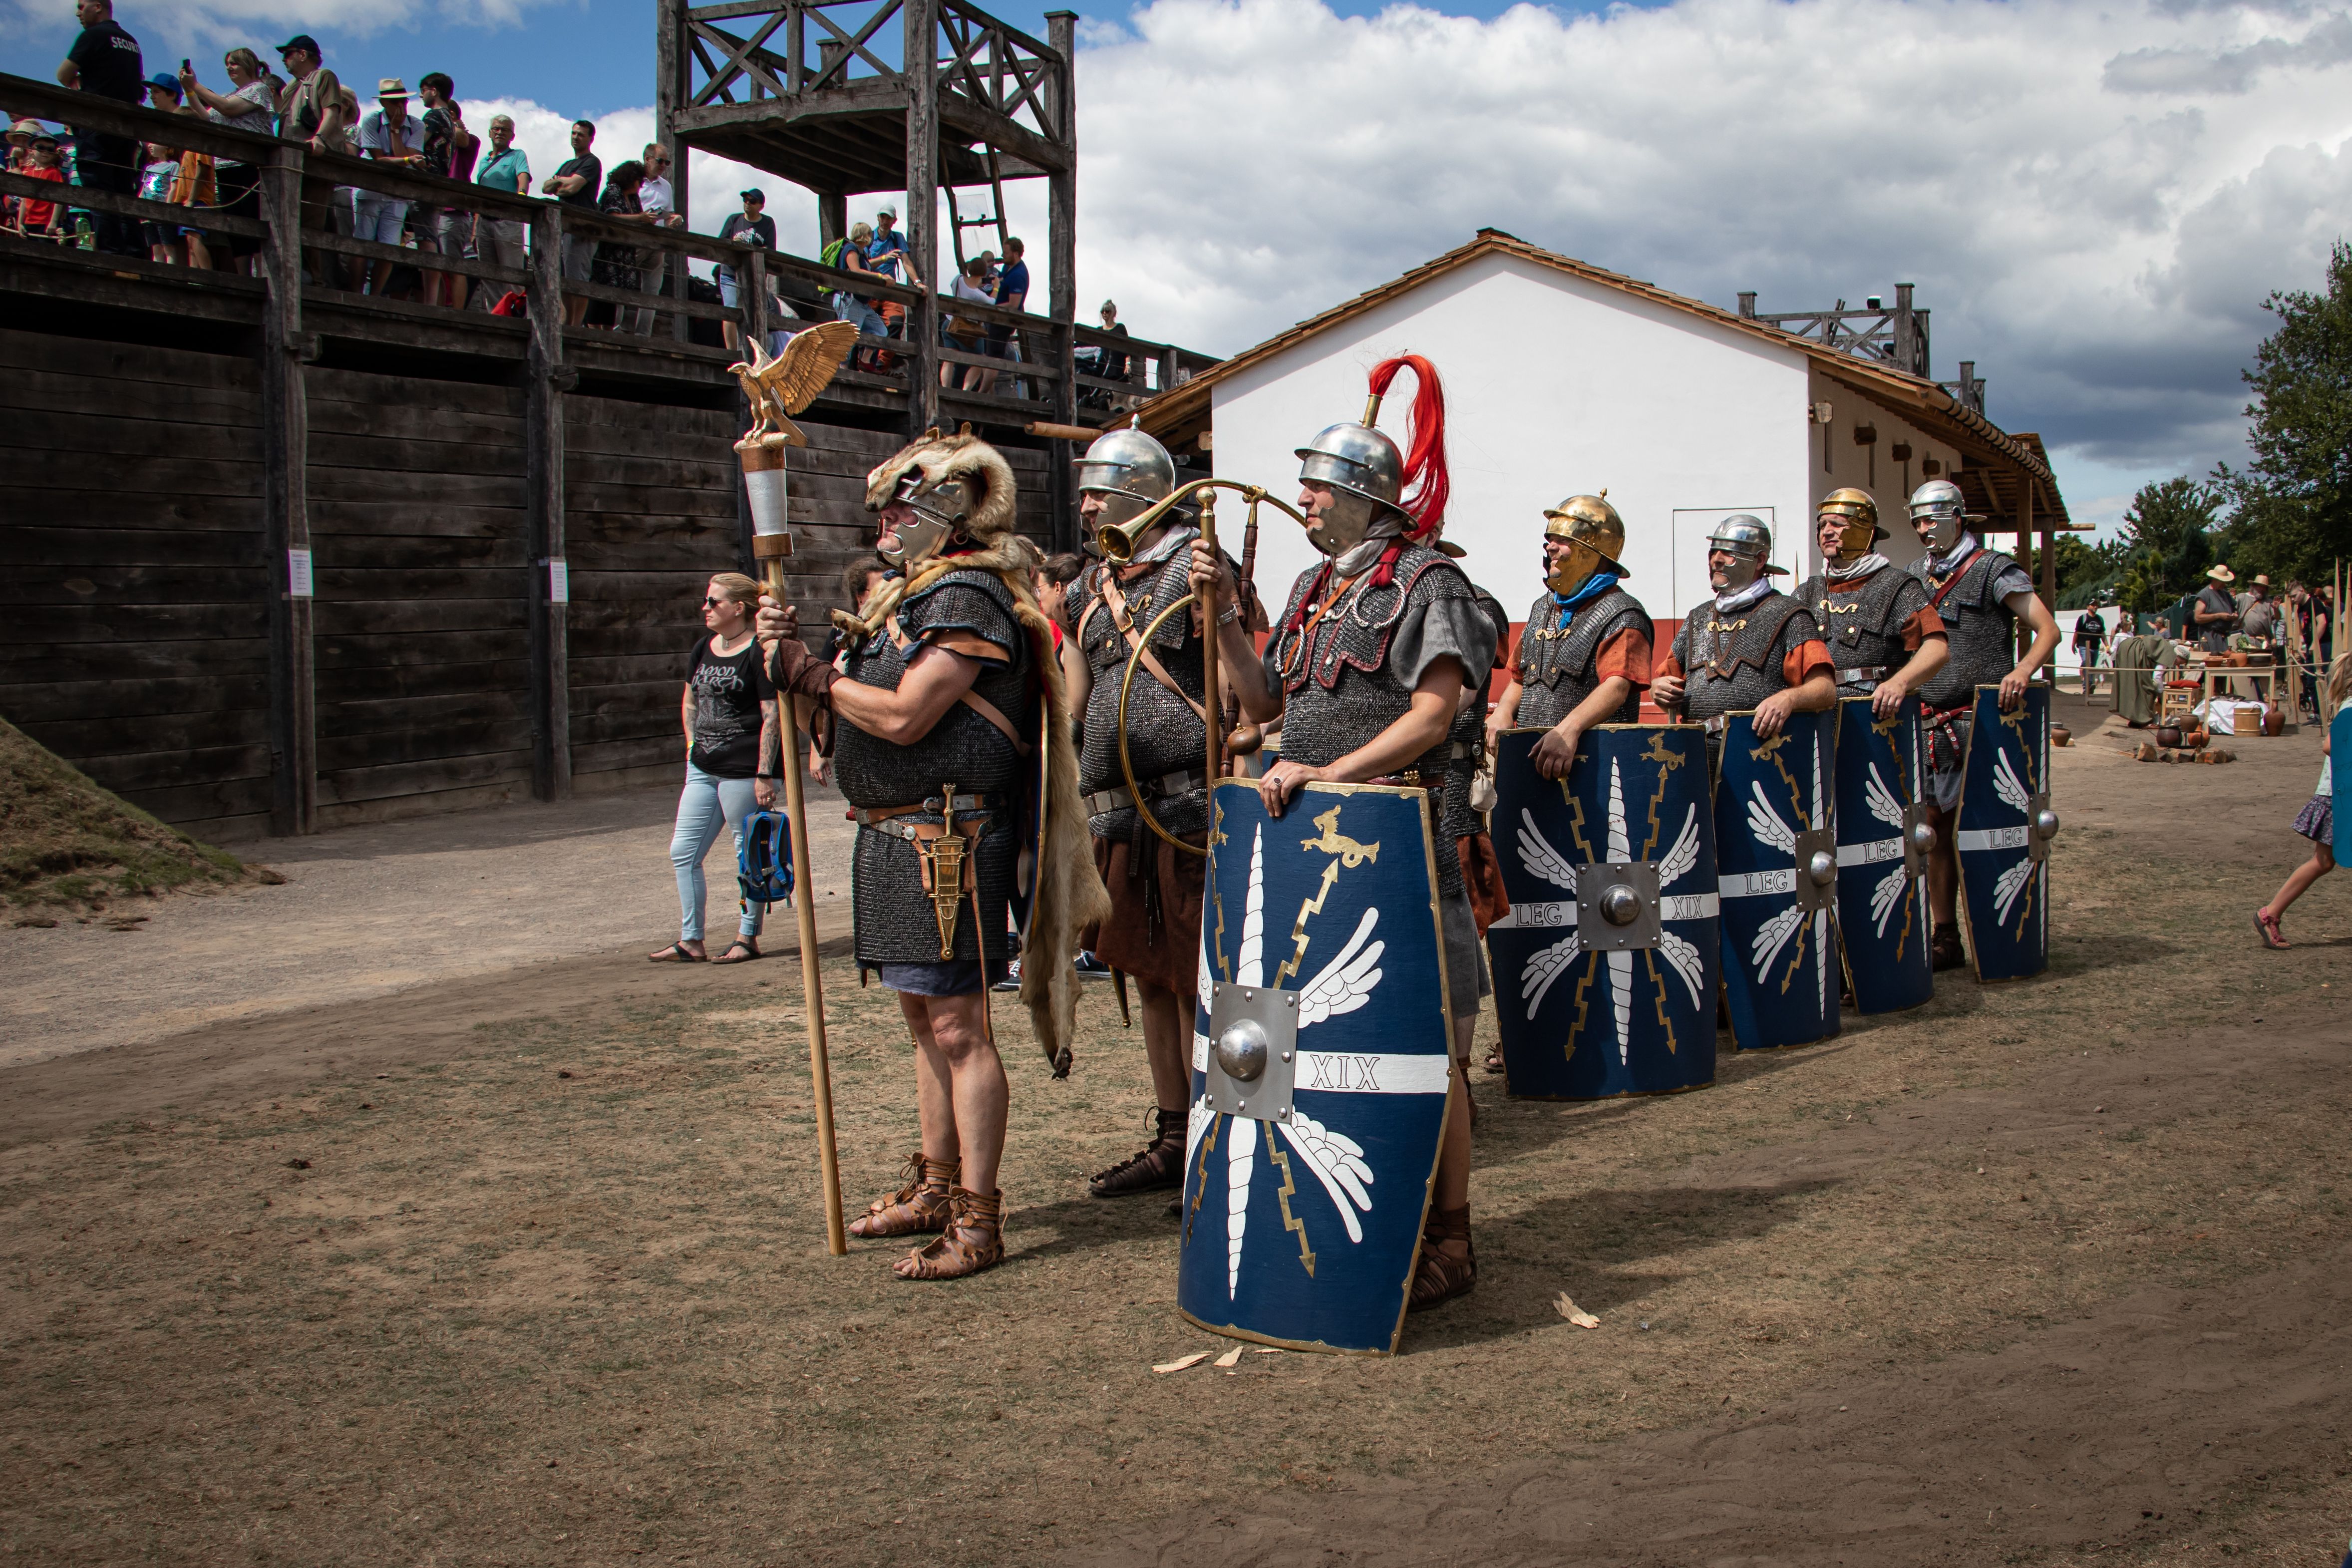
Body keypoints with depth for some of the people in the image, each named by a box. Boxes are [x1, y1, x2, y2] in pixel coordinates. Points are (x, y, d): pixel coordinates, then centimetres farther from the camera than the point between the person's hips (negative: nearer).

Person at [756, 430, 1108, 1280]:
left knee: (958, 1028, -7)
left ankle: (976, 1222, -2)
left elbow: (904, 717, -22)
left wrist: (809, 676, -10)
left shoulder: (966, 595, -14)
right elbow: (862, 702, 15)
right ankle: (935, 1189, 30)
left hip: (946, 838, -10)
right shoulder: (907, 591, 18)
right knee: (924, 1020, 18)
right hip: (891, 832, 10)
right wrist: (792, 647, 1)